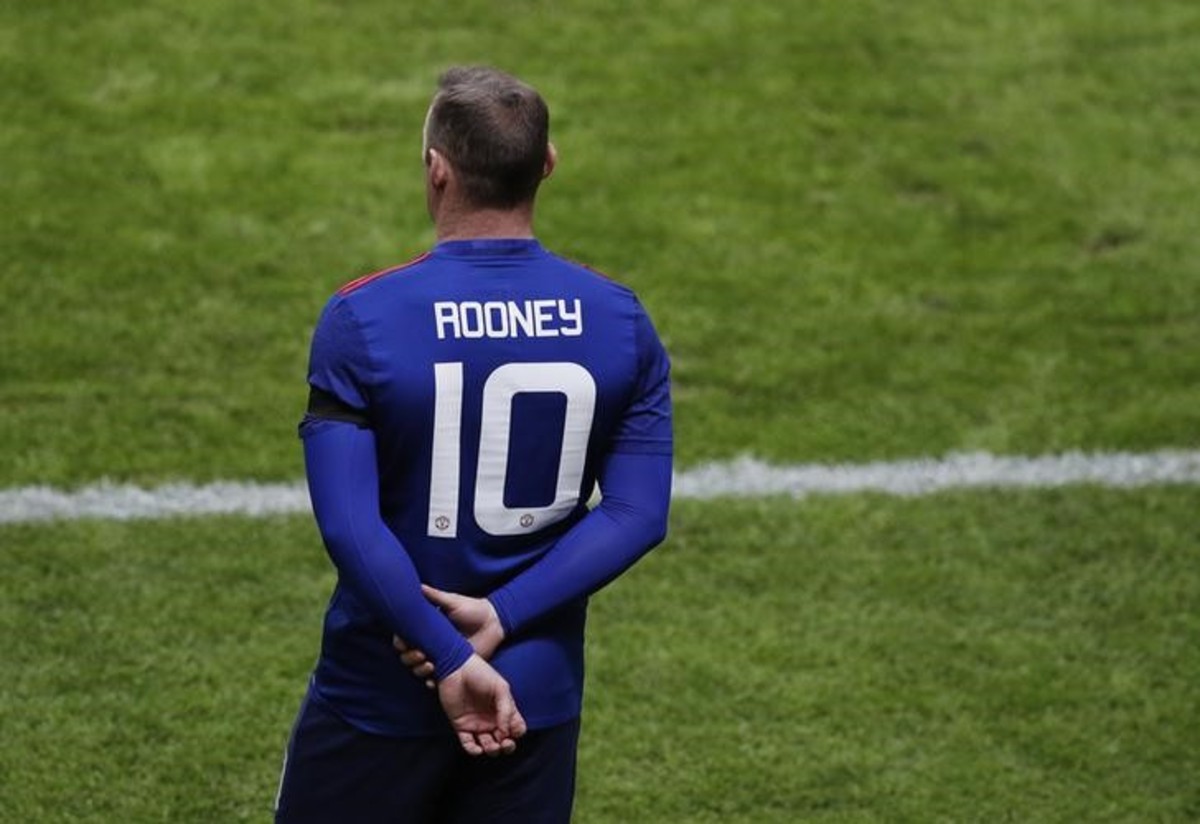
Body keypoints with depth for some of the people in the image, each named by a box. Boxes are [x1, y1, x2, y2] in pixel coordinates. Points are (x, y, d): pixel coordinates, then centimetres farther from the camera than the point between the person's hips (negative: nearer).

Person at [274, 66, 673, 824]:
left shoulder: (362, 319, -14)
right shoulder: (618, 321, -3)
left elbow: (349, 525, -20)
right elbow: (639, 515, -6)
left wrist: (451, 660, -16)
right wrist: (502, 617, -11)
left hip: (381, 699, -3)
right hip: (539, 698, 3)